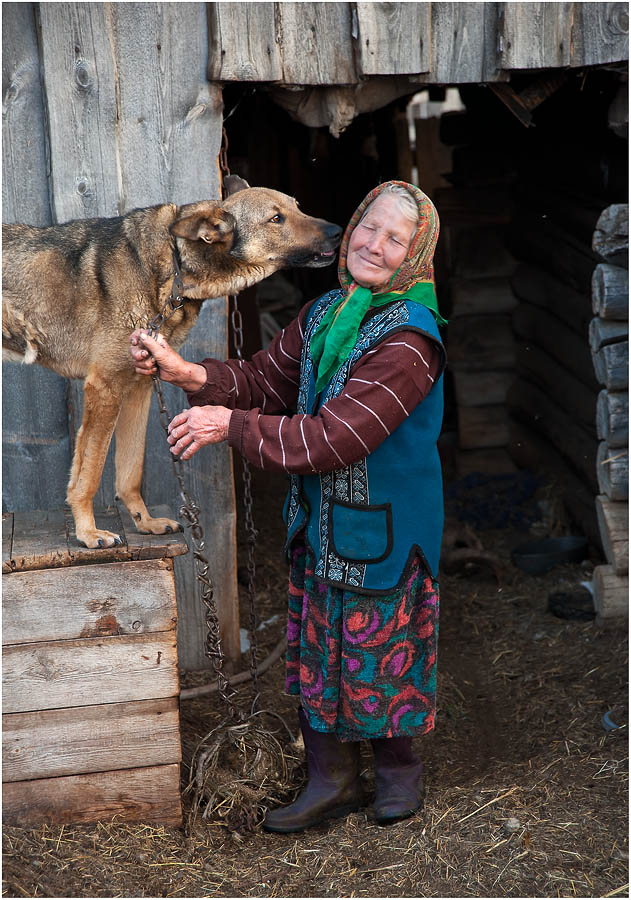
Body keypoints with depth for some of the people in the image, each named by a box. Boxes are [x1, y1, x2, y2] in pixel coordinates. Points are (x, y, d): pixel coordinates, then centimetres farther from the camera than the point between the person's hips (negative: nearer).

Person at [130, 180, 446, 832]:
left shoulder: (408, 341, -22)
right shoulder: (324, 314, 5)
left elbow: (334, 439, -27)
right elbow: (266, 380, 7)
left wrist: (230, 425, -22)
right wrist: (191, 375, -12)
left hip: (382, 528, -7)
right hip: (317, 518, 7)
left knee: (382, 654, 8)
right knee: (317, 647, 15)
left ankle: (398, 768, 33)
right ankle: (332, 778, 31)